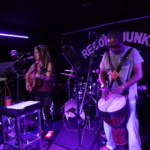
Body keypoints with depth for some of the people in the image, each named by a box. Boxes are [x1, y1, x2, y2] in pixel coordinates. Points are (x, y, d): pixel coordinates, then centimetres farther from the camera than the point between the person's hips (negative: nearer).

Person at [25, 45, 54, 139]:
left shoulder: (48, 64, -12)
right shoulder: (35, 65, 3)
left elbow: (48, 77, -21)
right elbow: (28, 74, 12)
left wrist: (38, 76, -36)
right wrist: (28, 83, -4)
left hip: (47, 91, -5)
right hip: (38, 91, 6)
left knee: (46, 111, -4)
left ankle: (51, 130, 16)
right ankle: (42, 130, 25)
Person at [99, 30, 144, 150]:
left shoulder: (132, 52, -7)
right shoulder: (107, 55, 5)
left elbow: (139, 74, -12)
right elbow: (102, 73, 7)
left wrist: (122, 87, -23)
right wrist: (104, 86, -13)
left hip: (128, 95, -4)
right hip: (111, 94, 4)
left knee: (131, 125, 3)